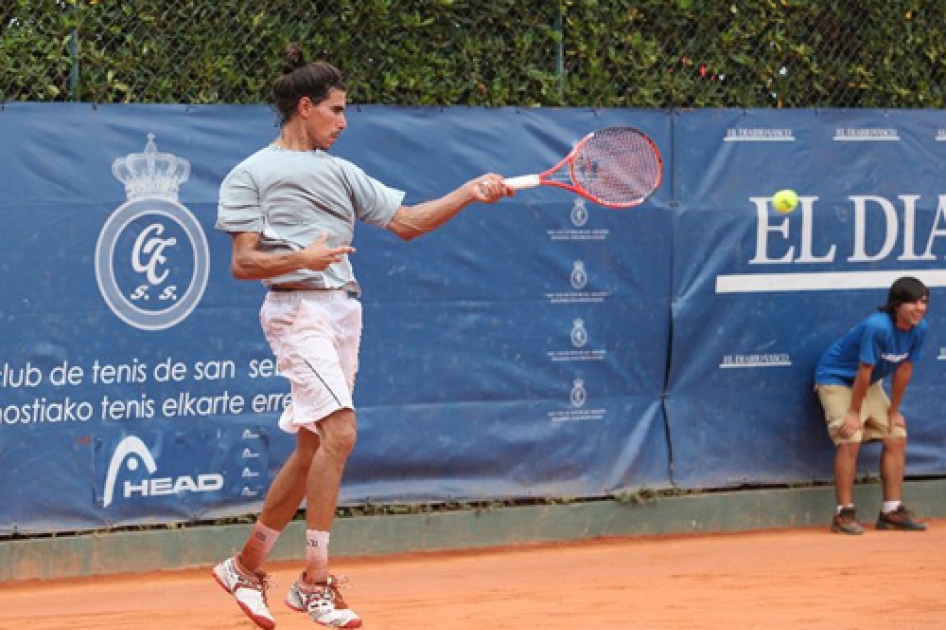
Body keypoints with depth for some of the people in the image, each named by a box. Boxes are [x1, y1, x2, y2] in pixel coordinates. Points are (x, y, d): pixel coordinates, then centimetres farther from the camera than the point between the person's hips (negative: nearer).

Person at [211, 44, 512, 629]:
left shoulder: (342, 173, 20)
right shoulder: (251, 175, 2)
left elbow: (406, 221, 17)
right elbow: (243, 263, -4)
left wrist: (470, 193, 6)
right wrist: (301, 258, -22)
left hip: (344, 311, 7)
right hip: (297, 309, -7)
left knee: (311, 449, 7)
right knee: (341, 431, -21)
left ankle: (247, 566, 20)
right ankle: (315, 581, -16)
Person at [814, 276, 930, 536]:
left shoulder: (920, 328, -12)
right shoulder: (877, 327, -34)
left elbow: (903, 370, -4)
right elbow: (864, 371, -28)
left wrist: (894, 411, 1)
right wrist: (854, 413, -21)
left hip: (870, 385, 8)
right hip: (836, 379, -8)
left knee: (896, 437, 3)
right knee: (850, 440, -21)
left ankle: (892, 510, 10)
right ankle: (844, 513, -16)